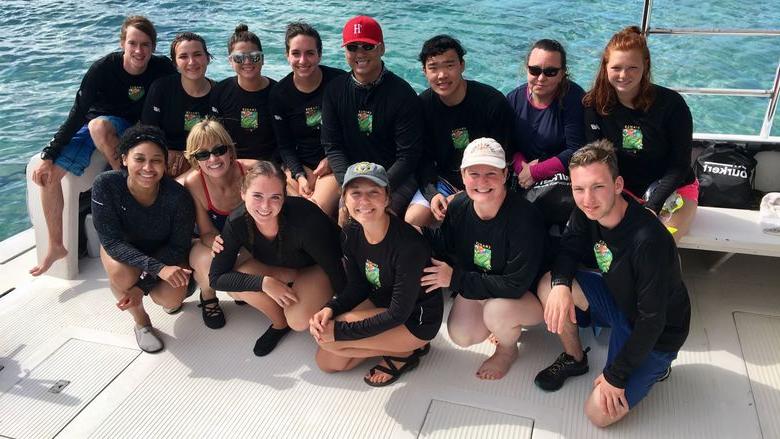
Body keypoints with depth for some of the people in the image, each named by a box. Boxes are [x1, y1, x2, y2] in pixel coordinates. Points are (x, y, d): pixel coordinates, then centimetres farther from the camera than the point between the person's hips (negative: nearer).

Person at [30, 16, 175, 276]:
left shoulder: (163, 69, -19)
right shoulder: (104, 68, -21)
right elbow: (77, 115, -17)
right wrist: (49, 155, -18)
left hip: (129, 128, -2)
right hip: (90, 125, 2)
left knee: (98, 126, -37)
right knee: (49, 172, -13)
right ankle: (56, 246, 1)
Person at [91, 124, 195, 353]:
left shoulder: (178, 196, -30)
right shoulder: (106, 185, -30)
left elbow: (178, 247, -17)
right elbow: (111, 240, -28)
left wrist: (143, 285, -27)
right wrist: (157, 268, -40)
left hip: (165, 252, 0)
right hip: (121, 249, 1)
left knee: (170, 299, -24)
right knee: (121, 274, -32)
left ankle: (174, 293, 17)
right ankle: (141, 321, 0)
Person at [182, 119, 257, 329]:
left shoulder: (252, 170, -27)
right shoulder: (193, 183, -24)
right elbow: (207, 232, -15)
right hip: (214, 241, -1)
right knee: (206, 261, -32)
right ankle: (208, 296, 4)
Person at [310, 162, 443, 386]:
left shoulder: (409, 244, -32)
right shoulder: (350, 233, -10)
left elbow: (398, 314, -26)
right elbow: (356, 286, 2)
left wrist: (340, 331, -25)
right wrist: (330, 309, -19)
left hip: (416, 320, -7)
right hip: (379, 304, 7)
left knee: (326, 339, -18)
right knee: (327, 362, 5)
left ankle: (403, 352, 0)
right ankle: (391, 344, 16)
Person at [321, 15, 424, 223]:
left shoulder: (402, 94, -7)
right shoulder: (334, 90, 5)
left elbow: (408, 156, -9)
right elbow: (332, 146, 3)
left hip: (396, 178, -3)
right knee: (344, 218, -20)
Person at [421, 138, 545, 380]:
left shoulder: (525, 217, -32)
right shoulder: (458, 206, -14)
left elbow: (516, 285, -30)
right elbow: (446, 248, 3)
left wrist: (455, 279, -27)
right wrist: (420, 232, -17)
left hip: (529, 294, -5)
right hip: (477, 287, 5)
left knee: (496, 311, -33)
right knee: (460, 336, -10)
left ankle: (507, 351, 3)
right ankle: (505, 326, 21)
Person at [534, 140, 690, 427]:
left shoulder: (648, 240, -36)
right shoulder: (587, 212, -16)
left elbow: (652, 319, -29)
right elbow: (569, 250, -2)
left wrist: (615, 376, -22)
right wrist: (561, 284, -26)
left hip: (655, 334, -6)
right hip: (617, 301, 6)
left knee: (600, 413, -14)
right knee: (548, 285, -17)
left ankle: (653, 368, 13)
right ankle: (574, 359, 8)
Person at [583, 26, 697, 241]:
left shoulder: (671, 104, -14)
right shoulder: (595, 104, -7)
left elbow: (680, 165, -10)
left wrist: (651, 208, -21)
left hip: (674, 190, -1)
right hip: (623, 191, 2)